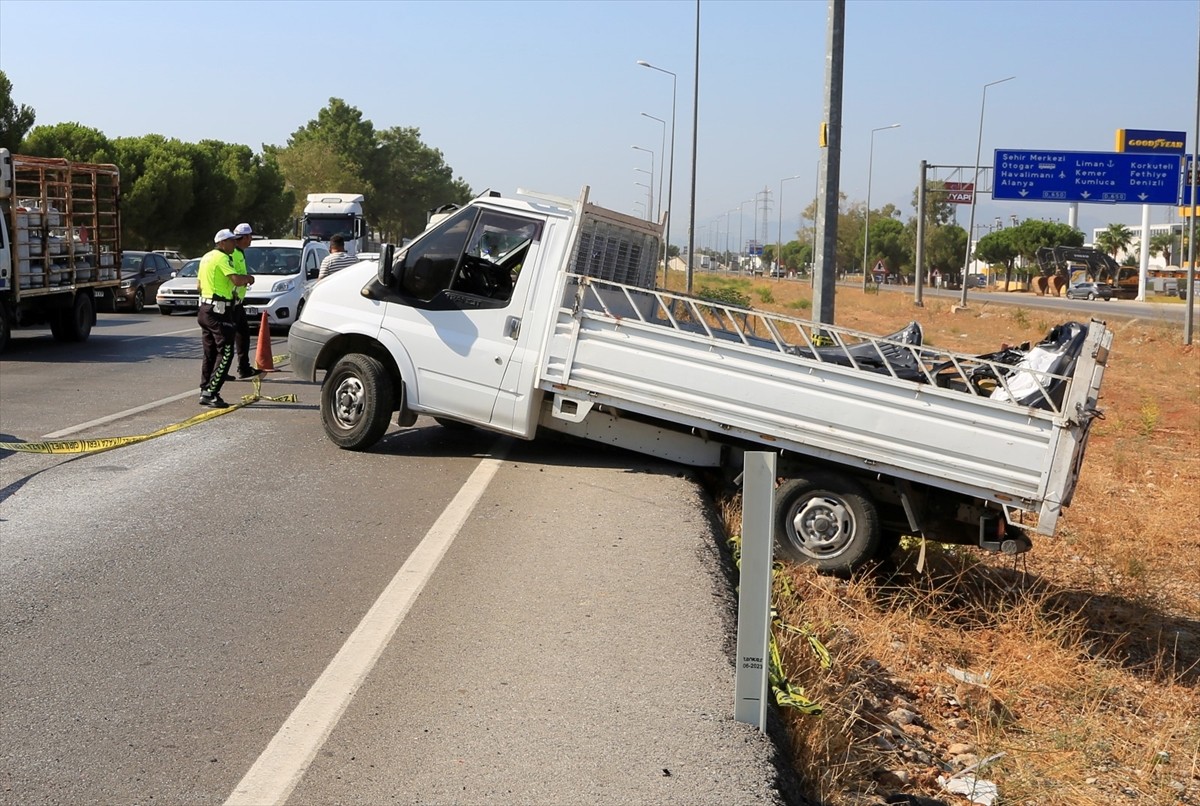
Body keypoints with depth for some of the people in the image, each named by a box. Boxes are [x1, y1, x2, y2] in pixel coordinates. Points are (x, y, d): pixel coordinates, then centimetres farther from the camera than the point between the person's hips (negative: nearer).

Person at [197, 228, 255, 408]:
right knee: (225, 352, -9)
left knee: (210, 353, 15)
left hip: (205, 308, 10)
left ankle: (205, 391, 17)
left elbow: (200, 285, 25)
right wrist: (249, 278, -6)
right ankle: (210, 393, -13)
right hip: (219, 310, -10)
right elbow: (236, 280, -26)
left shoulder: (206, 257, 17)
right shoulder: (222, 258, -13)